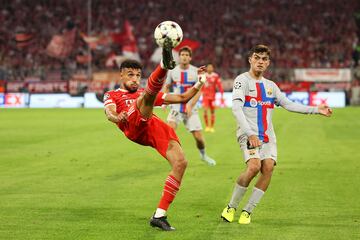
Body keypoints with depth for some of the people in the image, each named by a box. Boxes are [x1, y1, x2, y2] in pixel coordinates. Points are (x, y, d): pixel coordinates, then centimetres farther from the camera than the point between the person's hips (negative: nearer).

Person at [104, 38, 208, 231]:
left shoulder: (145, 94, 38)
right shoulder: (112, 95, 27)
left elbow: (182, 98, 35)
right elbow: (109, 112, 2)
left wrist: (200, 82, 21)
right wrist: (117, 118, -23)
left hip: (158, 128, 4)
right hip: (136, 127, -4)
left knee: (180, 162, -18)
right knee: (148, 95, -29)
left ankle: (160, 215, -14)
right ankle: (164, 65, -64)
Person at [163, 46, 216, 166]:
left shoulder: (196, 71, -4)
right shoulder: (172, 71, 1)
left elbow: (198, 91, -7)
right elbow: (166, 87, 15)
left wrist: (190, 106, -19)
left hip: (191, 109, -1)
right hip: (176, 107, 1)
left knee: (198, 136, -2)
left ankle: (203, 154, 28)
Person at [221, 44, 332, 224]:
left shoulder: (270, 86, 19)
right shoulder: (242, 80, -3)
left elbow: (288, 105, 23)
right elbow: (236, 108, -15)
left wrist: (316, 110, 17)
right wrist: (250, 134, -26)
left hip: (268, 135, 6)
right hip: (248, 133, -6)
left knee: (268, 168, -14)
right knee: (254, 166, -26)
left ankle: (247, 211, -5)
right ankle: (231, 207, -9)